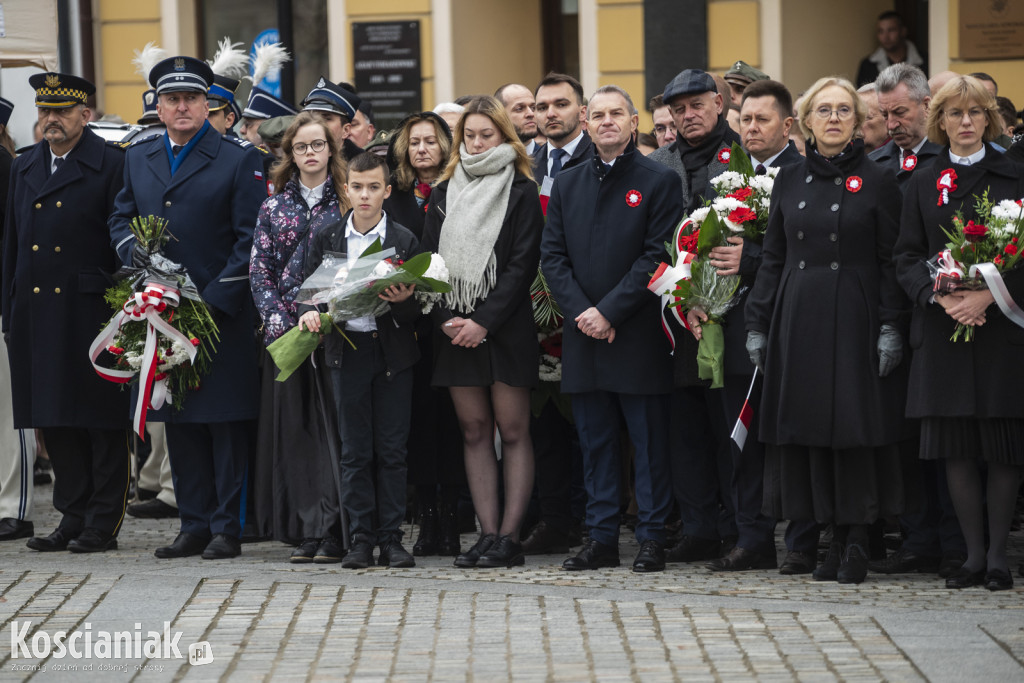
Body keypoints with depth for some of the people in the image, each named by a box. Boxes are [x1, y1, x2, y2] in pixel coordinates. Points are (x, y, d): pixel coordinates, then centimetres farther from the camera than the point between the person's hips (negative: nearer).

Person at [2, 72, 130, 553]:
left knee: (102, 422, -1)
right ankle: (73, 517, 15)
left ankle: (103, 523, 4)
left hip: (92, 314, -6)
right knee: (55, 423, 8)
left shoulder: (112, 166, -4)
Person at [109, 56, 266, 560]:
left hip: (223, 311, -5)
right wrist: (134, 252, -5)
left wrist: (215, 298, -14)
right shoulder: (138, 158, 13)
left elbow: (251, 236, -7)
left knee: (226, 419, -3)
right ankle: (194, 524, 16)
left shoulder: (239, 159, -3)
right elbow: (120, 219, 18)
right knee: (178, 421, 9)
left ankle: (227, 527, 2)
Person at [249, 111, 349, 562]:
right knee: (293, 423, 1)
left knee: (333, 422, -7)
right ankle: (304, 530, 4)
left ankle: (332, 531, -7)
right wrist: (277, 320, -6)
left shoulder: (348, 201, 5)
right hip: (286, 329, 3)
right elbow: (260, 270, 9)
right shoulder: (275, 207, 12)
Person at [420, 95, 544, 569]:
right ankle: (488, 534, 6)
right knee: (474, 432, 5)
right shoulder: (444, 193, 13)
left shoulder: (522, 193, 0)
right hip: (456, 329, 5)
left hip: (506, 329, -4)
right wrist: (445, 318, -5)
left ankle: (509, 537, -3)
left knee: (512, 432, -3)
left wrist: (484, 321, -14)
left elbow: (522, 264, -7)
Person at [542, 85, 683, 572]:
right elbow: (552, 256, 8)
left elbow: (658, 255, -8)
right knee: (594, 440, 8)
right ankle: (601, 537, 13)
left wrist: (610, 311, -14)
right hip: (583, 333, 4)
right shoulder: (566, 185, 13)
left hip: (638, 335, -4)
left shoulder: (659, 182, -1)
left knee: (649, 439, 0)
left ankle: (652, 537, 5)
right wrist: (581, 312, -7)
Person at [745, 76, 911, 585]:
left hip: (854, 318, -4)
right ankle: (836, 538, 9)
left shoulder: (877, 182, 0)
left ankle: (858, 540, 2)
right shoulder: (790, 181, 10)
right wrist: (757, 325, 7)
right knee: (809, 427, 2)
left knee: (855, 424, -5)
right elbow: (772, 259, 12)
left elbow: (891, 261, -2)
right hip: (798, 319, 4)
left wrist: (891, 327, -9)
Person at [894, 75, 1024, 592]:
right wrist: (942, 297, -11)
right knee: (956, 447, 0)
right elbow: (907, 258, 7)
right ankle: (974, 554, 7)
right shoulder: (922, 184, 11)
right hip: (943, 331, 2)